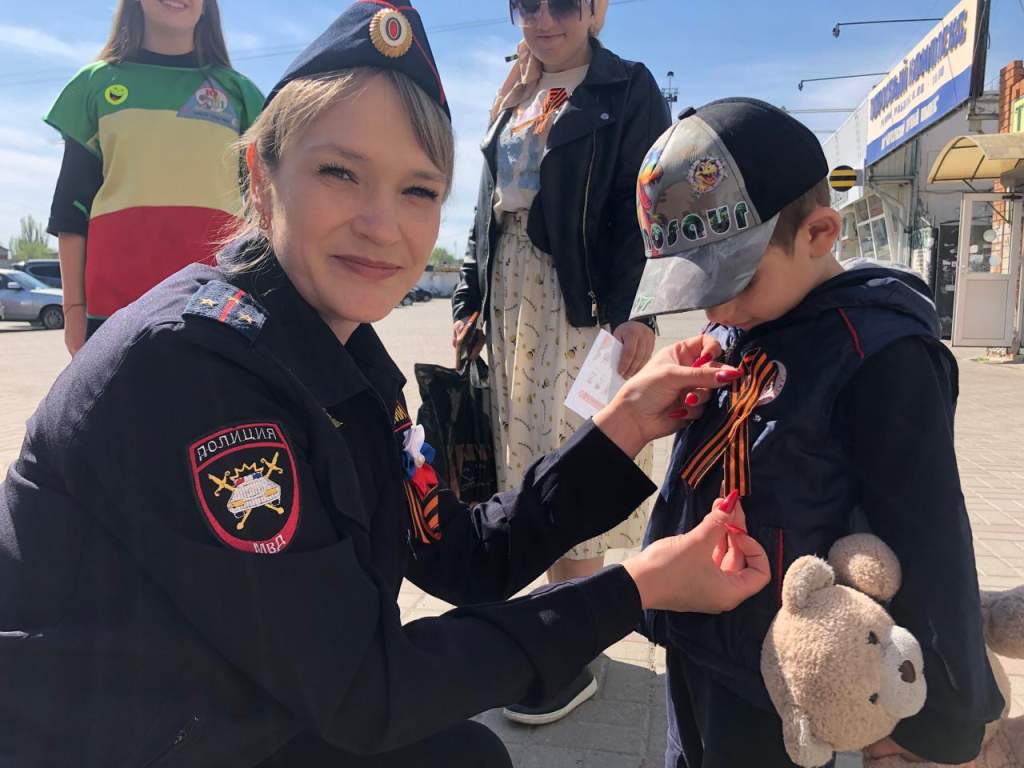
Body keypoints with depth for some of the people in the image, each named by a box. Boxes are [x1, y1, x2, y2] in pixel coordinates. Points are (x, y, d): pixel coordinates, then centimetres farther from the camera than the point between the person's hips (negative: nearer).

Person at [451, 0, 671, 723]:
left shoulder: (629, 89, 3)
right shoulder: (512, 101, 21)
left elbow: (646, 210, -7)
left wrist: (637, 310, -17)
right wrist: (470, 300, 13)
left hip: (582, 299, -6)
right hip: (509, 297, 7)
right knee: (525, 455, 7)